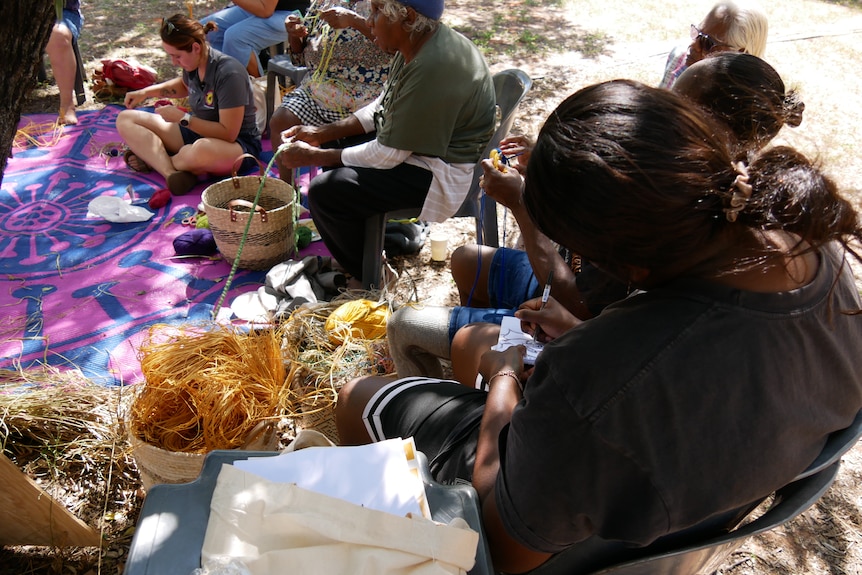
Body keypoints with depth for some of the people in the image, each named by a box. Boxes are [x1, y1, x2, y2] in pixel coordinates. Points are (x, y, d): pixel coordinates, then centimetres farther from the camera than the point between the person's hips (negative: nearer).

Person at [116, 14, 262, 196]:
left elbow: (228, 133, -26)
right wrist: (146, 92, 12)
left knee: (202, 149, -45)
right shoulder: (192, 63, -3)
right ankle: (171, 173, -26)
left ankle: (153, 160, -9)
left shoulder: (229, 74, -24)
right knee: (125, 120, -1)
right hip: (197, 133, 8)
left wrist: (182, 118, -23)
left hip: (238, 145, -8)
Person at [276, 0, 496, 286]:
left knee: (324, 192, -18)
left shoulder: (432, 69, -30)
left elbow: (388, 156, -24)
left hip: (444, 173, -10)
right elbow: (381, 107, 13)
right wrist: (323, 133, 4)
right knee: (335, 148, 19)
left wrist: (313, 156, -14)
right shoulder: (417, 44, 0)